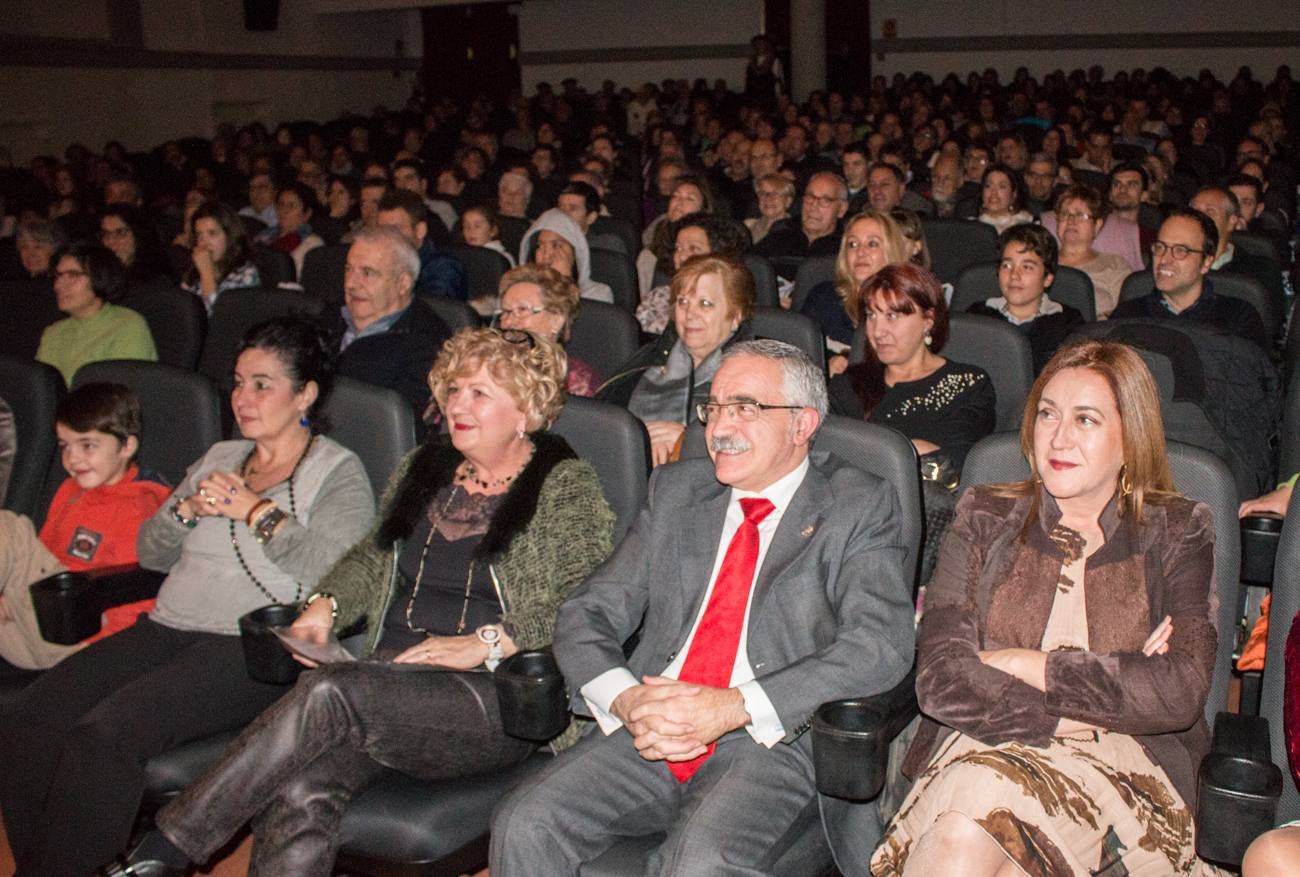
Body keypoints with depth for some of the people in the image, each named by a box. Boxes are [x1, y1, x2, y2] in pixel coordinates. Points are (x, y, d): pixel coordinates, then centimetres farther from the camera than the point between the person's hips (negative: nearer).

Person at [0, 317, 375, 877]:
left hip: (251, 647, -7)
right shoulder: (219, 458, 24)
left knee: (104, 732, -28)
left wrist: (254, 508, -8)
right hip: (167, 628, 7)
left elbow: (334, 571, -15)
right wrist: (190, 509, 3)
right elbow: (149, 551, 23)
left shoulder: (338, 472, 3)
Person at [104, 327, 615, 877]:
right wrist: (326, 603, 9)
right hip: (390, 683, 5)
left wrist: (486, 642, -17)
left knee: (328, 693, -30)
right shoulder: (421, 466, 18)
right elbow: (372, 558, 29)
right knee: (297, 794, -26)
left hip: (494, 701, -5)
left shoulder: (565, 487, 0)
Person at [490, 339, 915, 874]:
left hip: (771, 742, -4)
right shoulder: (675, 492, 16)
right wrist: (625, 700, -10)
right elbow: (586, 614, 12)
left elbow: (881, 647, -10)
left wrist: (735, 708, -19)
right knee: (524, 826, -19)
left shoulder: (858, 509, 4)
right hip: (646, 731, 4)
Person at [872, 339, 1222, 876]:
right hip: (982, 747, 1)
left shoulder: (1178, 533, 10)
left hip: (1122, 764, -1)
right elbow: (939, 680, -2)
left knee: (982, 801, -33)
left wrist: (1022, 664, -5)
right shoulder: (983, 518, 11)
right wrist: (1112, 685, -7)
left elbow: (1181, 692, -7)